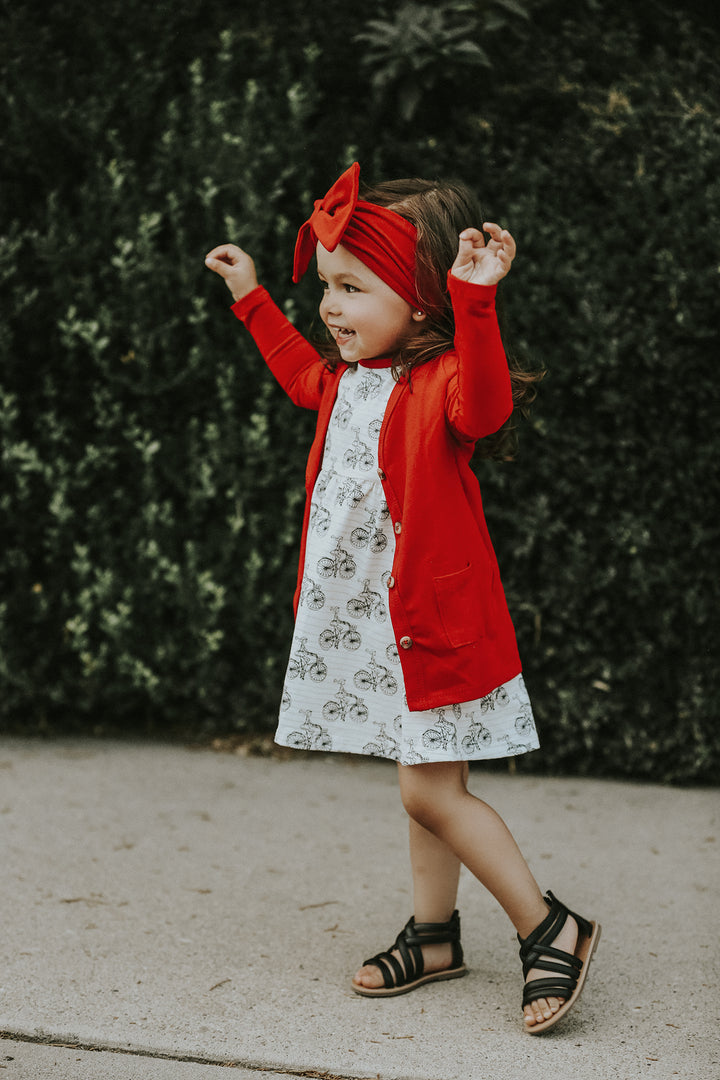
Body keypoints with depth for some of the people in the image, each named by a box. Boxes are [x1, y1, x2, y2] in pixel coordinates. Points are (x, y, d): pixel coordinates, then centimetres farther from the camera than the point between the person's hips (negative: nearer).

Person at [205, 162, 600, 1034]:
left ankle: (550, 930, 5)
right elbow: (305, 376, 34)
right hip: (369, 626, 8)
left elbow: (482, 406, -41)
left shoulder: (438, 381, -17)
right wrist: (251, 300, 37)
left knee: (431, 793, -8)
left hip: (434, 621, -8)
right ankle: (434, 935, 28)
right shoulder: (351, 379, 10)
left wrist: (477, 302, -54)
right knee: (426, 790, 17)